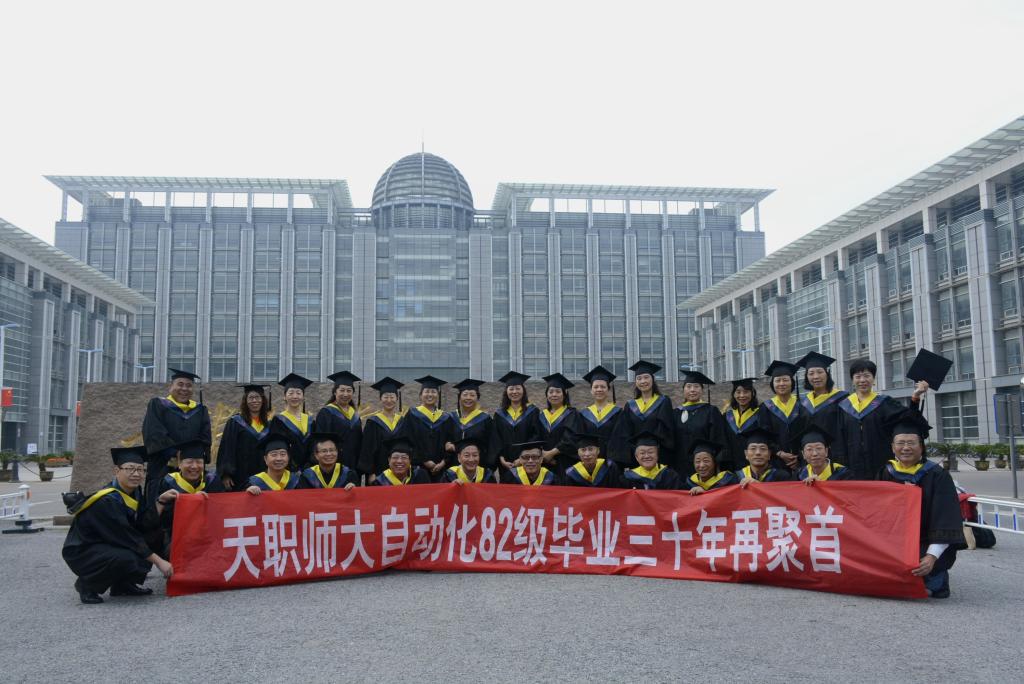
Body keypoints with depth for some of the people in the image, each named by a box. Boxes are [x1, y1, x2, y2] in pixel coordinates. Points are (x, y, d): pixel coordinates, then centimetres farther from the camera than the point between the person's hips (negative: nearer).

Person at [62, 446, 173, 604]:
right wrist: (158, 561, -23)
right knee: (126, 558, -32)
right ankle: (86, 585, -6)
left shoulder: (133, 493, -1)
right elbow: (127, 537, -26)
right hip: (82, 552, -8)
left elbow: (145, 529, -2)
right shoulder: (107, 501, -25)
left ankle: (122, 584, 9)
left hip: (109, 546, 8)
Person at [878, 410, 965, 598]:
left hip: (929, 547, -4)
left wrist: (932, 557, -27)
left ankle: (936, 579, 1)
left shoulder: (937, 475, -7)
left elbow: (945, 521, -15)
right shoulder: (886, 473, 3)